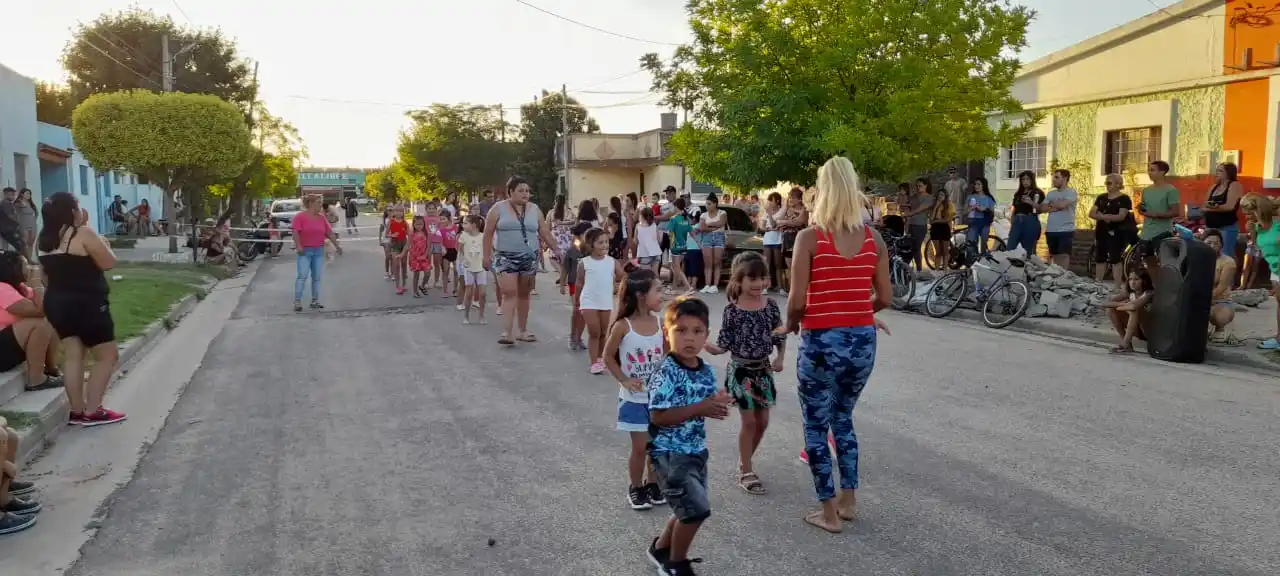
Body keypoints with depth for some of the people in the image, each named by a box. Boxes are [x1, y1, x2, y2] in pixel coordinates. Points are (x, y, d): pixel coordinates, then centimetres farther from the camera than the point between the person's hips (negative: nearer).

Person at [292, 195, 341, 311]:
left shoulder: (322, 218, 11)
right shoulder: (300, 216, -5)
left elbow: (329, 232, 13)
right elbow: (295, 232, -13)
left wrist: (337, 245, 10)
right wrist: (298, 246, -24)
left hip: (318, 251, 5)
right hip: (304, 251, -5)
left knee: (316, 277, 6)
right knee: (302, 276, -12)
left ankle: (315, 301, 12)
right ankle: (297, 302, -10)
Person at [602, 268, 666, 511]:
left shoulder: (660, 323, -5)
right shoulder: (623, 326, -16)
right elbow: (608, 357, -6)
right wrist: (625, 381, -13)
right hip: (635, 399, -3)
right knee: (640, 448, 3)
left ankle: (652, 484, 32)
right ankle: (635, 488, 24)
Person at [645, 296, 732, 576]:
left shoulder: (707, 371, 2)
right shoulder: (665, 373, -21)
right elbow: (658, 417, -25)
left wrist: (718, 405, -8)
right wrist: (698, 409, -28)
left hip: (696, 450, 8)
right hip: (669, 453, -8)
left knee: (689, 509, 19)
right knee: (696, 508, -11)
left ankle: (661, 548, 44)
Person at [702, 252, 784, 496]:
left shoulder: (770, 305, -3)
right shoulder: (732, 310, -13)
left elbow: (780, 336, 6)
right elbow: (724, 344, -10)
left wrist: (780, 358, -7)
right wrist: (708, 346, -29)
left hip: (763, 369, 5)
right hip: (740, 369, -4)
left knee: (762, 421, 11)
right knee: (749, 421, -1)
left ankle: (744, 462, 32)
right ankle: (746, 472, 14)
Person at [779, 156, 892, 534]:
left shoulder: (809, 237, -12)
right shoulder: (873, 238, 0)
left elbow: (797, 300, -15)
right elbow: (884, 298, 3)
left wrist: (790, 325, 5)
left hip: (821, 342, -5)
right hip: (862, 341, 5)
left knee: (816, 427, 12)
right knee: (843, 418, 25)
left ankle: (829, 513, 20)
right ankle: (848, 500, 32)